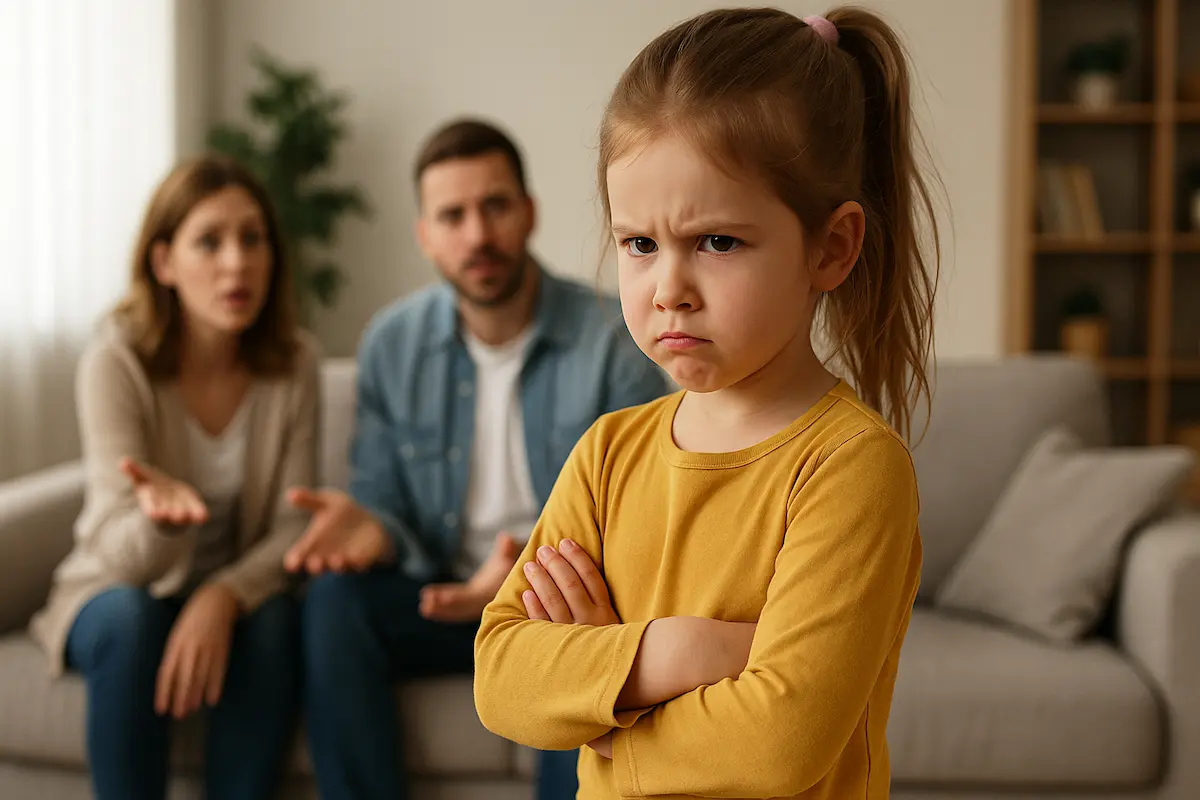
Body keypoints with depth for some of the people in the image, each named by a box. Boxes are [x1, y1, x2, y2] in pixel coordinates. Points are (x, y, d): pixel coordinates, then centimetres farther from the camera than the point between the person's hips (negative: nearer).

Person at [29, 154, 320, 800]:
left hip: (234, 594, 2)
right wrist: (160, 519, -47)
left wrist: (224, 595, -30)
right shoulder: (116, 360, -19)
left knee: (273, 623, -31)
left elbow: (293, 527, -10)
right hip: (113, 594, -1)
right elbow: (123, 556, -23)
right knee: (131, 619, -34)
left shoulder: (293, 362, -11)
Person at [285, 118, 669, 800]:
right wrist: (373, 528, -20)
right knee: (333, 598, -26)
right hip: (443, 594, 3)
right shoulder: (393, 343, -1)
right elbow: (386, 498, 5)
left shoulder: (614, 346, -11)